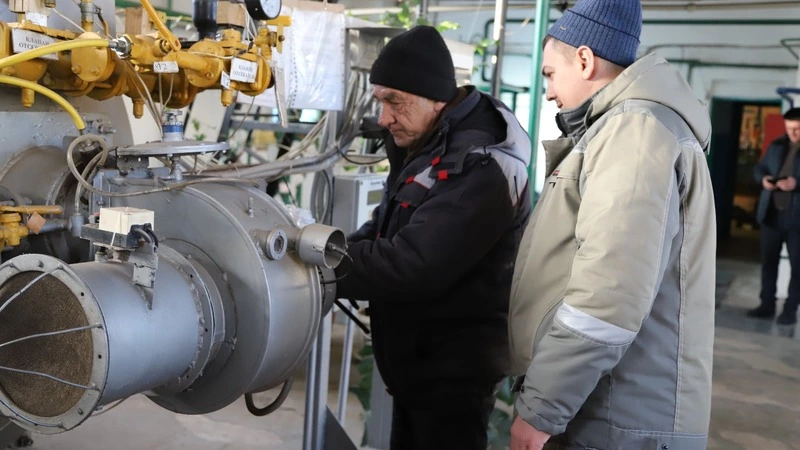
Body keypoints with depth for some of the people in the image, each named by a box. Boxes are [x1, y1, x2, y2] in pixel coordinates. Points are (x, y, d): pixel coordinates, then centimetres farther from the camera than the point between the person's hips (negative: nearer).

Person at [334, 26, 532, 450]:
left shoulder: (479, 167, -26)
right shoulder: (422, 146, 7)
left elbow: (412, 264, -32)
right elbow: (386, 228, 14)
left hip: (453, 371, -9)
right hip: (413, 360, 9)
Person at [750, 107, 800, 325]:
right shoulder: (776, 146, 10)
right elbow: (759, 167, 18)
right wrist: (763, 178, -4)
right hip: (772, 213, 5)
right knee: (768, 261, 11)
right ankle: (767, 305, 21)